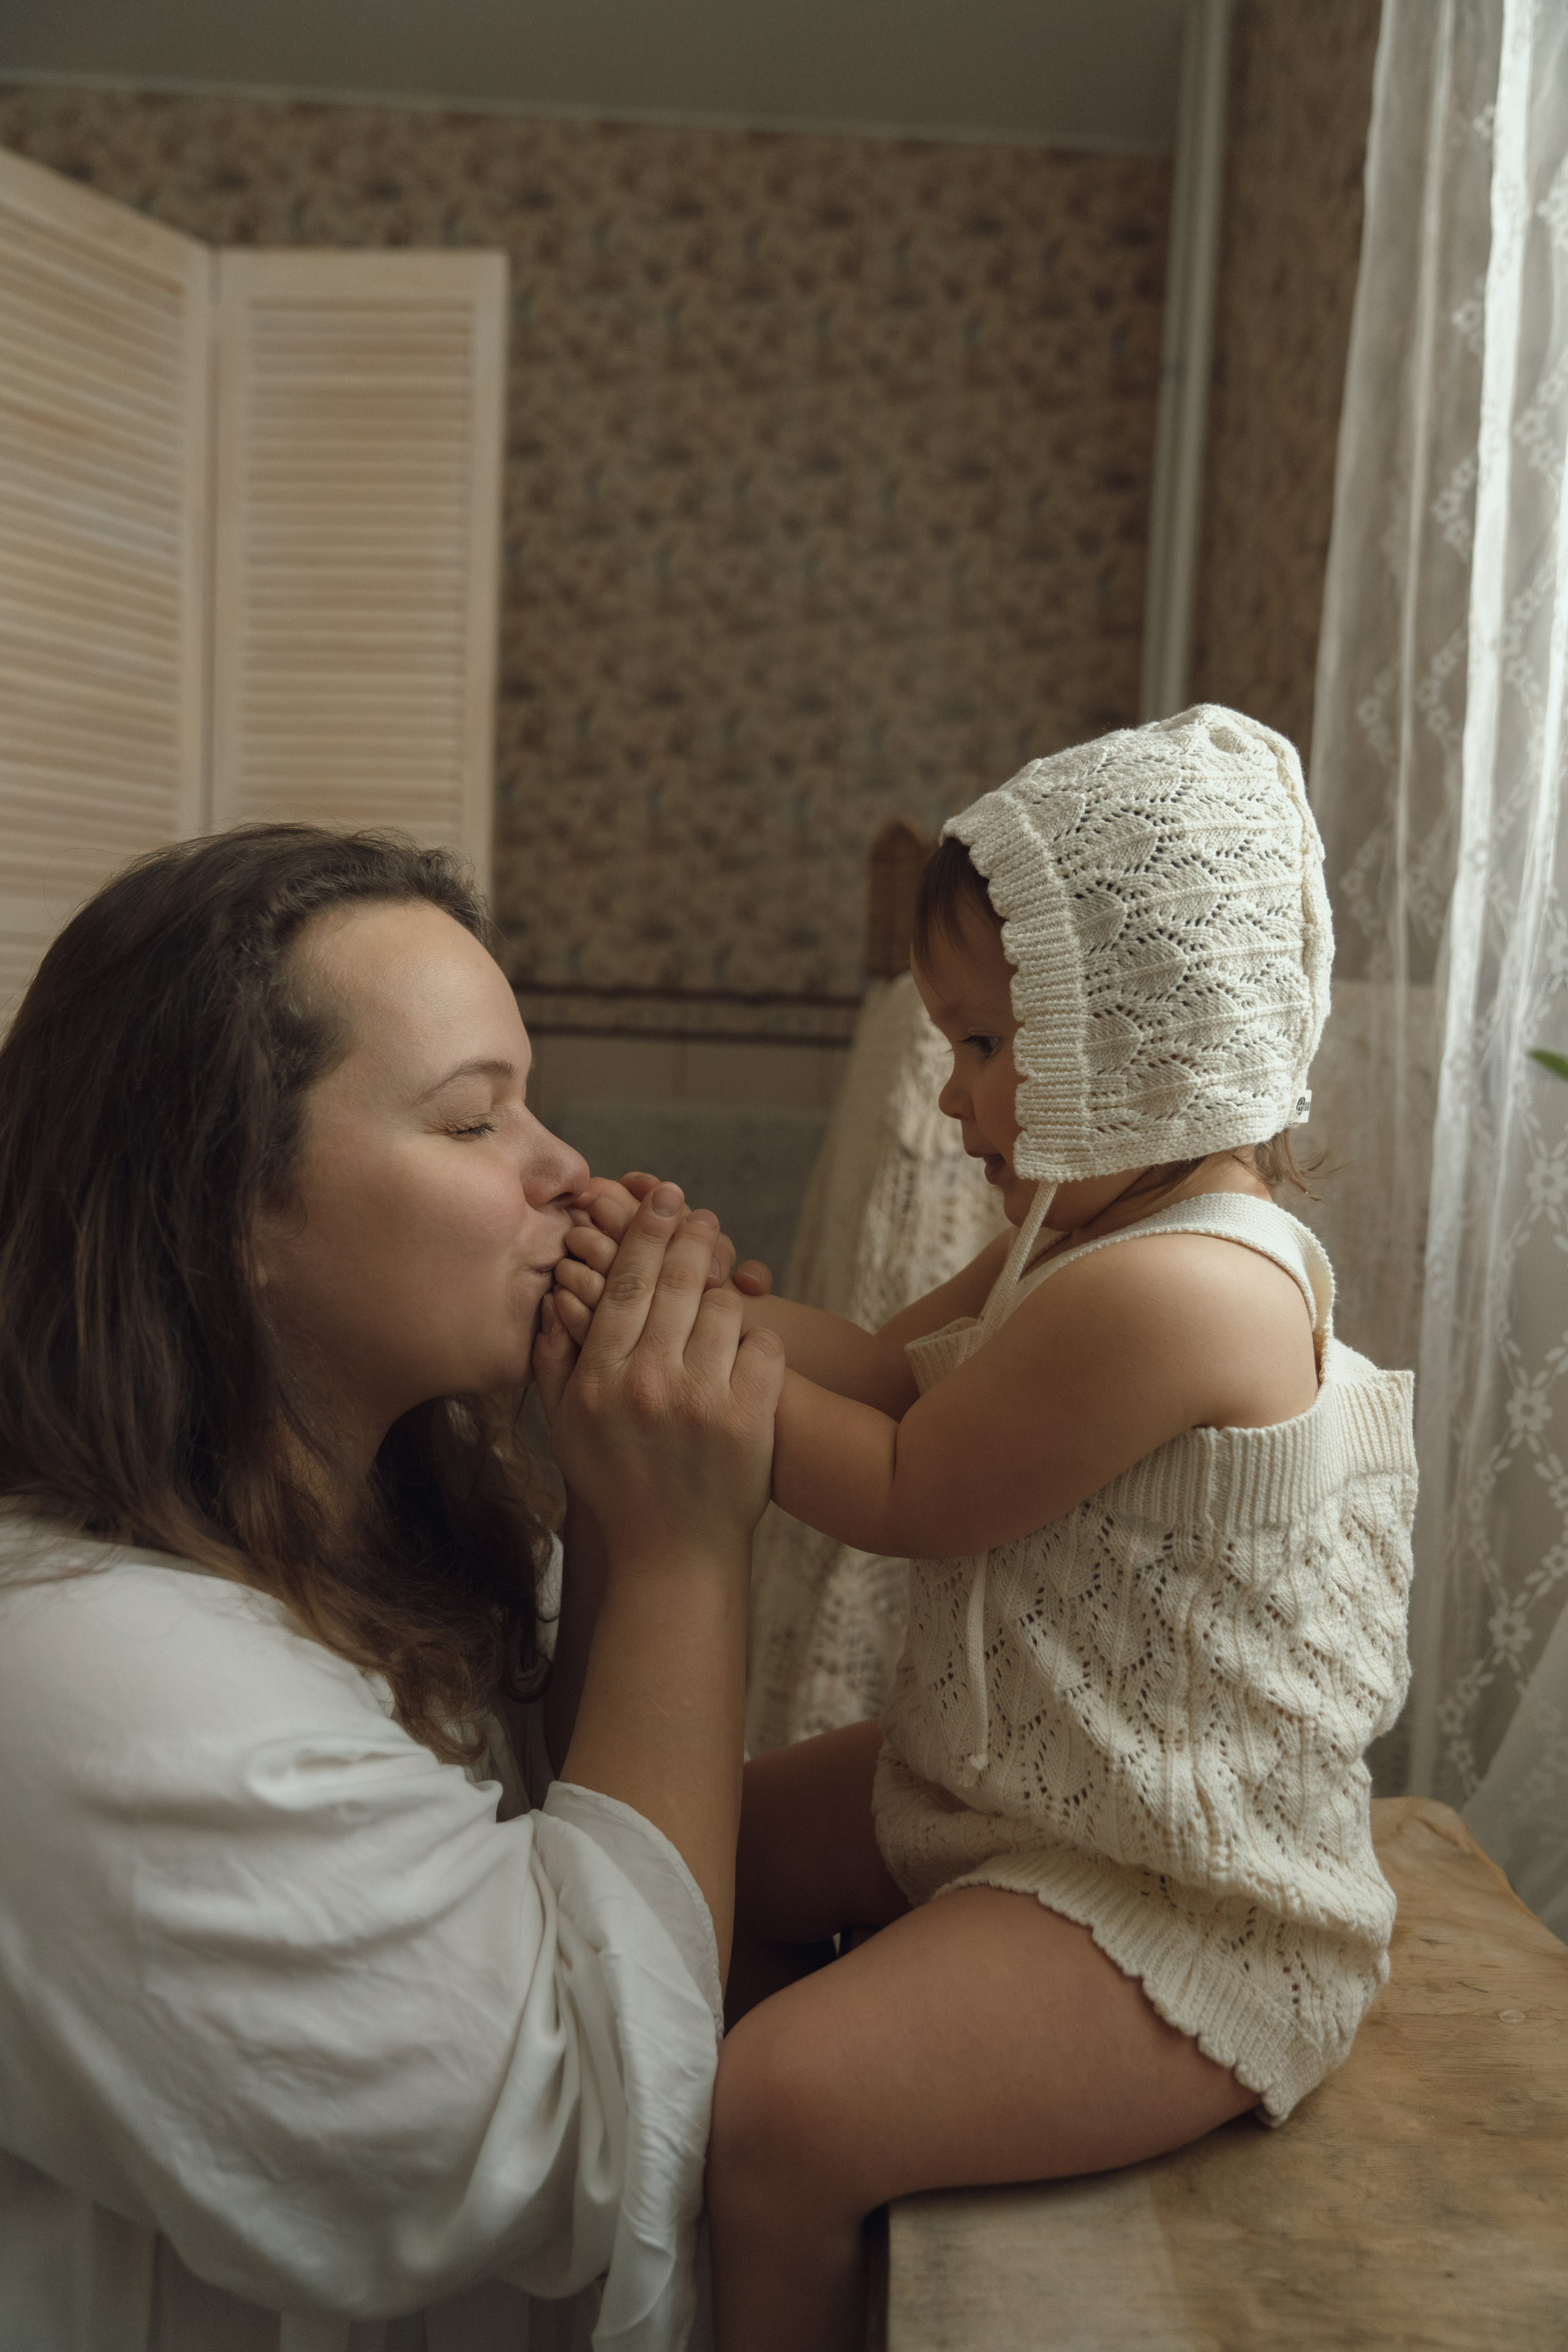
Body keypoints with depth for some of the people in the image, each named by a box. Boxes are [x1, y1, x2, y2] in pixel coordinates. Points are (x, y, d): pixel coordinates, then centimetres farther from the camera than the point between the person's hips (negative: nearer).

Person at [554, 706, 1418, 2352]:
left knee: (770, 2119, -20)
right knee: (723, 1847, 21)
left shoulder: (1174, 1289, -30)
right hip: (1018, 1783, 11)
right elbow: (893, 1368, 4)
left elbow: (901, 1493, -21)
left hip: (1180, 1909, -11)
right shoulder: (1090, 1224, 3)